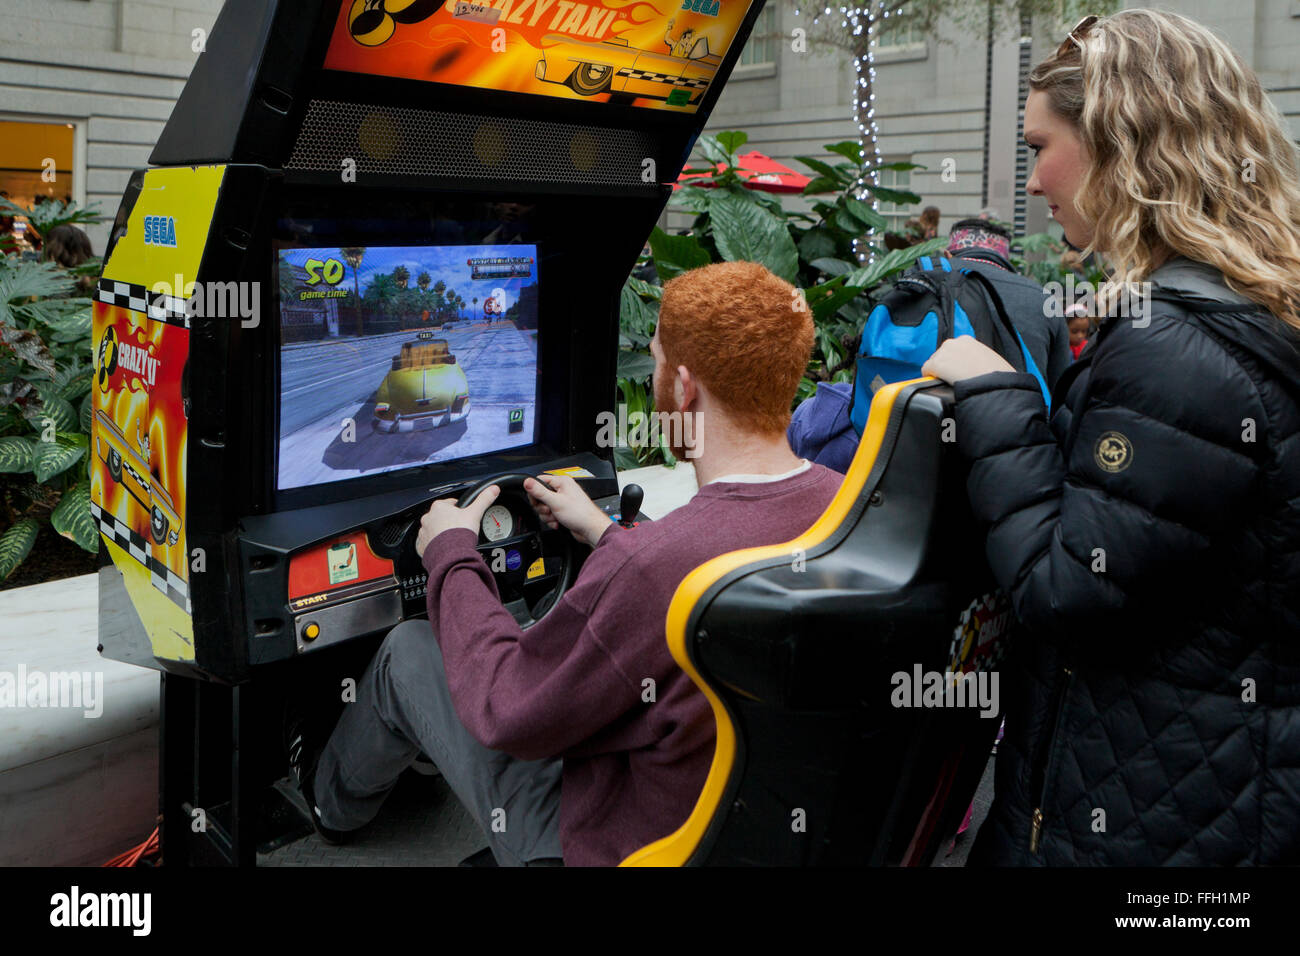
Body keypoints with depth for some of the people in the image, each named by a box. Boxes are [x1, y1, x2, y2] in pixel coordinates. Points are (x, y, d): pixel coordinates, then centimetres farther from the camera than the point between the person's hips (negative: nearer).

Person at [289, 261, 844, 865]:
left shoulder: (647, 568, -38)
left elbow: (508, 715, -21)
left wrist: (451, 557, -7)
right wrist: (605, 533, 19)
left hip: (615, 848, -7)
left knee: (409, 652, 10)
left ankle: (333, 802, 43)